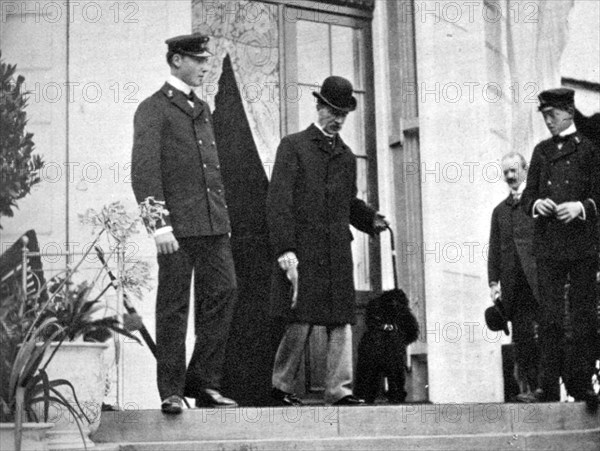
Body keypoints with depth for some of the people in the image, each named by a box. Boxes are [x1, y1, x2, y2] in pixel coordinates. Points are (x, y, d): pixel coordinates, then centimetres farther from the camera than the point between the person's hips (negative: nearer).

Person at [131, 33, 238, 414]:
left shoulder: (203, 110, 21)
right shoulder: (153, 109, -2)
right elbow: (144, 169, -11)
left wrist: (224, 214, 18)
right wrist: (159, 223, -19)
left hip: (213, 223, 7)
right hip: (178, 223, -7)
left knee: (224, 291, -1)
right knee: (174, 307, -1)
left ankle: (203, 381, 8)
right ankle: (171, 392, 6)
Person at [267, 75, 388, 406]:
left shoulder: (346, 156, 19)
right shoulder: (293, 146, 1)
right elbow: (278, 201, -6)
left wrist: (371, 220, 4)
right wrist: (285, 248, -15)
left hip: (337, 252, 5)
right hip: (301, 250, -5)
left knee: (341, 322, 0)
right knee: (300, 322, -4)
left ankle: (339, 389, 2)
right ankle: (281, 384, 12)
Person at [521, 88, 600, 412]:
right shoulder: (541, 151, 17)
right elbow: (528, 196, 16)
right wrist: (536, 204, -5)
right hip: (547, 245, 3)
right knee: (550, 315, -1)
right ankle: (549, 384, 0)